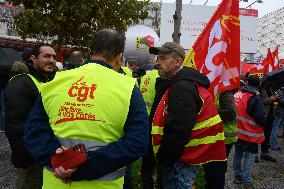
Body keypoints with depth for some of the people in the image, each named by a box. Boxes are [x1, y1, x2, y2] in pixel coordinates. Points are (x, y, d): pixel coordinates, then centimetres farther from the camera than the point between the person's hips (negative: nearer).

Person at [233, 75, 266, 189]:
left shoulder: (237, 94, -1)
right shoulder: (255, 98, -18)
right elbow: (260, 118, -18)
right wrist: (263, 123, 2)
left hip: (237, 132, 6)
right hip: (250, 134, -6)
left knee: (238, 154, 17)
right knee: (249, 156, 3)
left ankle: (238, 177, 29)